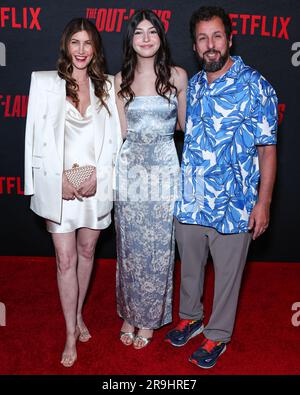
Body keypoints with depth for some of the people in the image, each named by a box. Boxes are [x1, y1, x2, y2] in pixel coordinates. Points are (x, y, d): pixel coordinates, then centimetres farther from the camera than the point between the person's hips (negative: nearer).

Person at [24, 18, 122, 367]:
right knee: (66, 260, 3)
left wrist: (98, 175, -8)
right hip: (58, 186, -2)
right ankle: (71, 334, 18)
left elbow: (114, 137, 3)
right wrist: (60, 178, -11)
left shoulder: (106, 86, 6)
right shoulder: (44, 82, 0)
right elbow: (37, 137, -3)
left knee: (87, 252, 15)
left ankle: (78, 315, 37)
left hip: (96, 185, 2)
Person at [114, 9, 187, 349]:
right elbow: (122, 130, 3)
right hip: (129, 169, 1)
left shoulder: (177, 76, 2)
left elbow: (186, 124, 9)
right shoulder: (121, 80, 6)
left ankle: (149, 318, 25)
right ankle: (129, 314, 29)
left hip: (164, 170, -1)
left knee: (158, 248, 6)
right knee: (130, 246, 9)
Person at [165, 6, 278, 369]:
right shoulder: (193, 85, 7)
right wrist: (179, 184, 14)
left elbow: (267, 148, -9)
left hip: (233, 203, -5)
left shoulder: (255, 87, -10)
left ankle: (217, 335, 33)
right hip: (189, 199, 5)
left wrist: (263, 203, -12)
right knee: (189, 265, 20)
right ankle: (190, 318, 44)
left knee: (227, 273, 12)